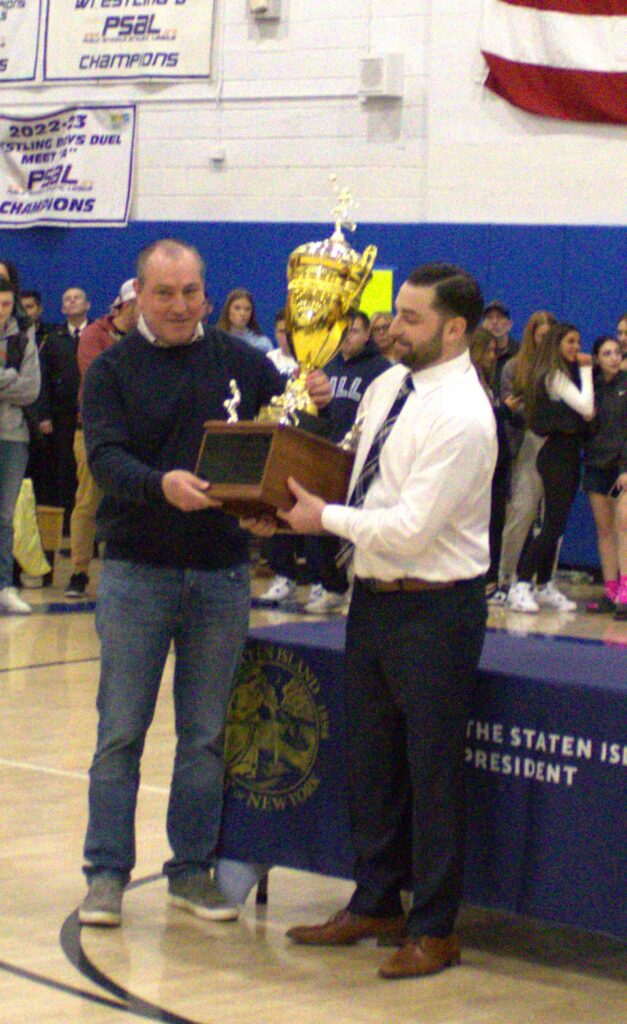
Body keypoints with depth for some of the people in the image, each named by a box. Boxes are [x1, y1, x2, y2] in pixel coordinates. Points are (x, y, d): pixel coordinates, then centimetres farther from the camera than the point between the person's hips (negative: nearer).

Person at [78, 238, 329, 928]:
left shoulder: (240, 362, 7)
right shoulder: (112, 370, 0)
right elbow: (105, 458, -14)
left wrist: (313, 404, -16)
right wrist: (161, 485, -33)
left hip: (222, 573, 2)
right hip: (137, 571, -2)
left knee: (206, 735, 8)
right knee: (121, 733, 2)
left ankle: (192, 870, 18)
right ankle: (106, 873, 9)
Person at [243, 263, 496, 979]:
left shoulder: (462, 417, -20)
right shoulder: (387, 387, 6)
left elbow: (411, 527, -24)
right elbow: (348, 468, 17)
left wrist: (325, 517, -14)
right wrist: (292, 508, 0)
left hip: (433, 609, -8)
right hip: (373, 595, 9)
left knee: (432, 769, 3)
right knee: (370, 758, 17)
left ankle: (433, 928, 15)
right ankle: (375, 905, 32)